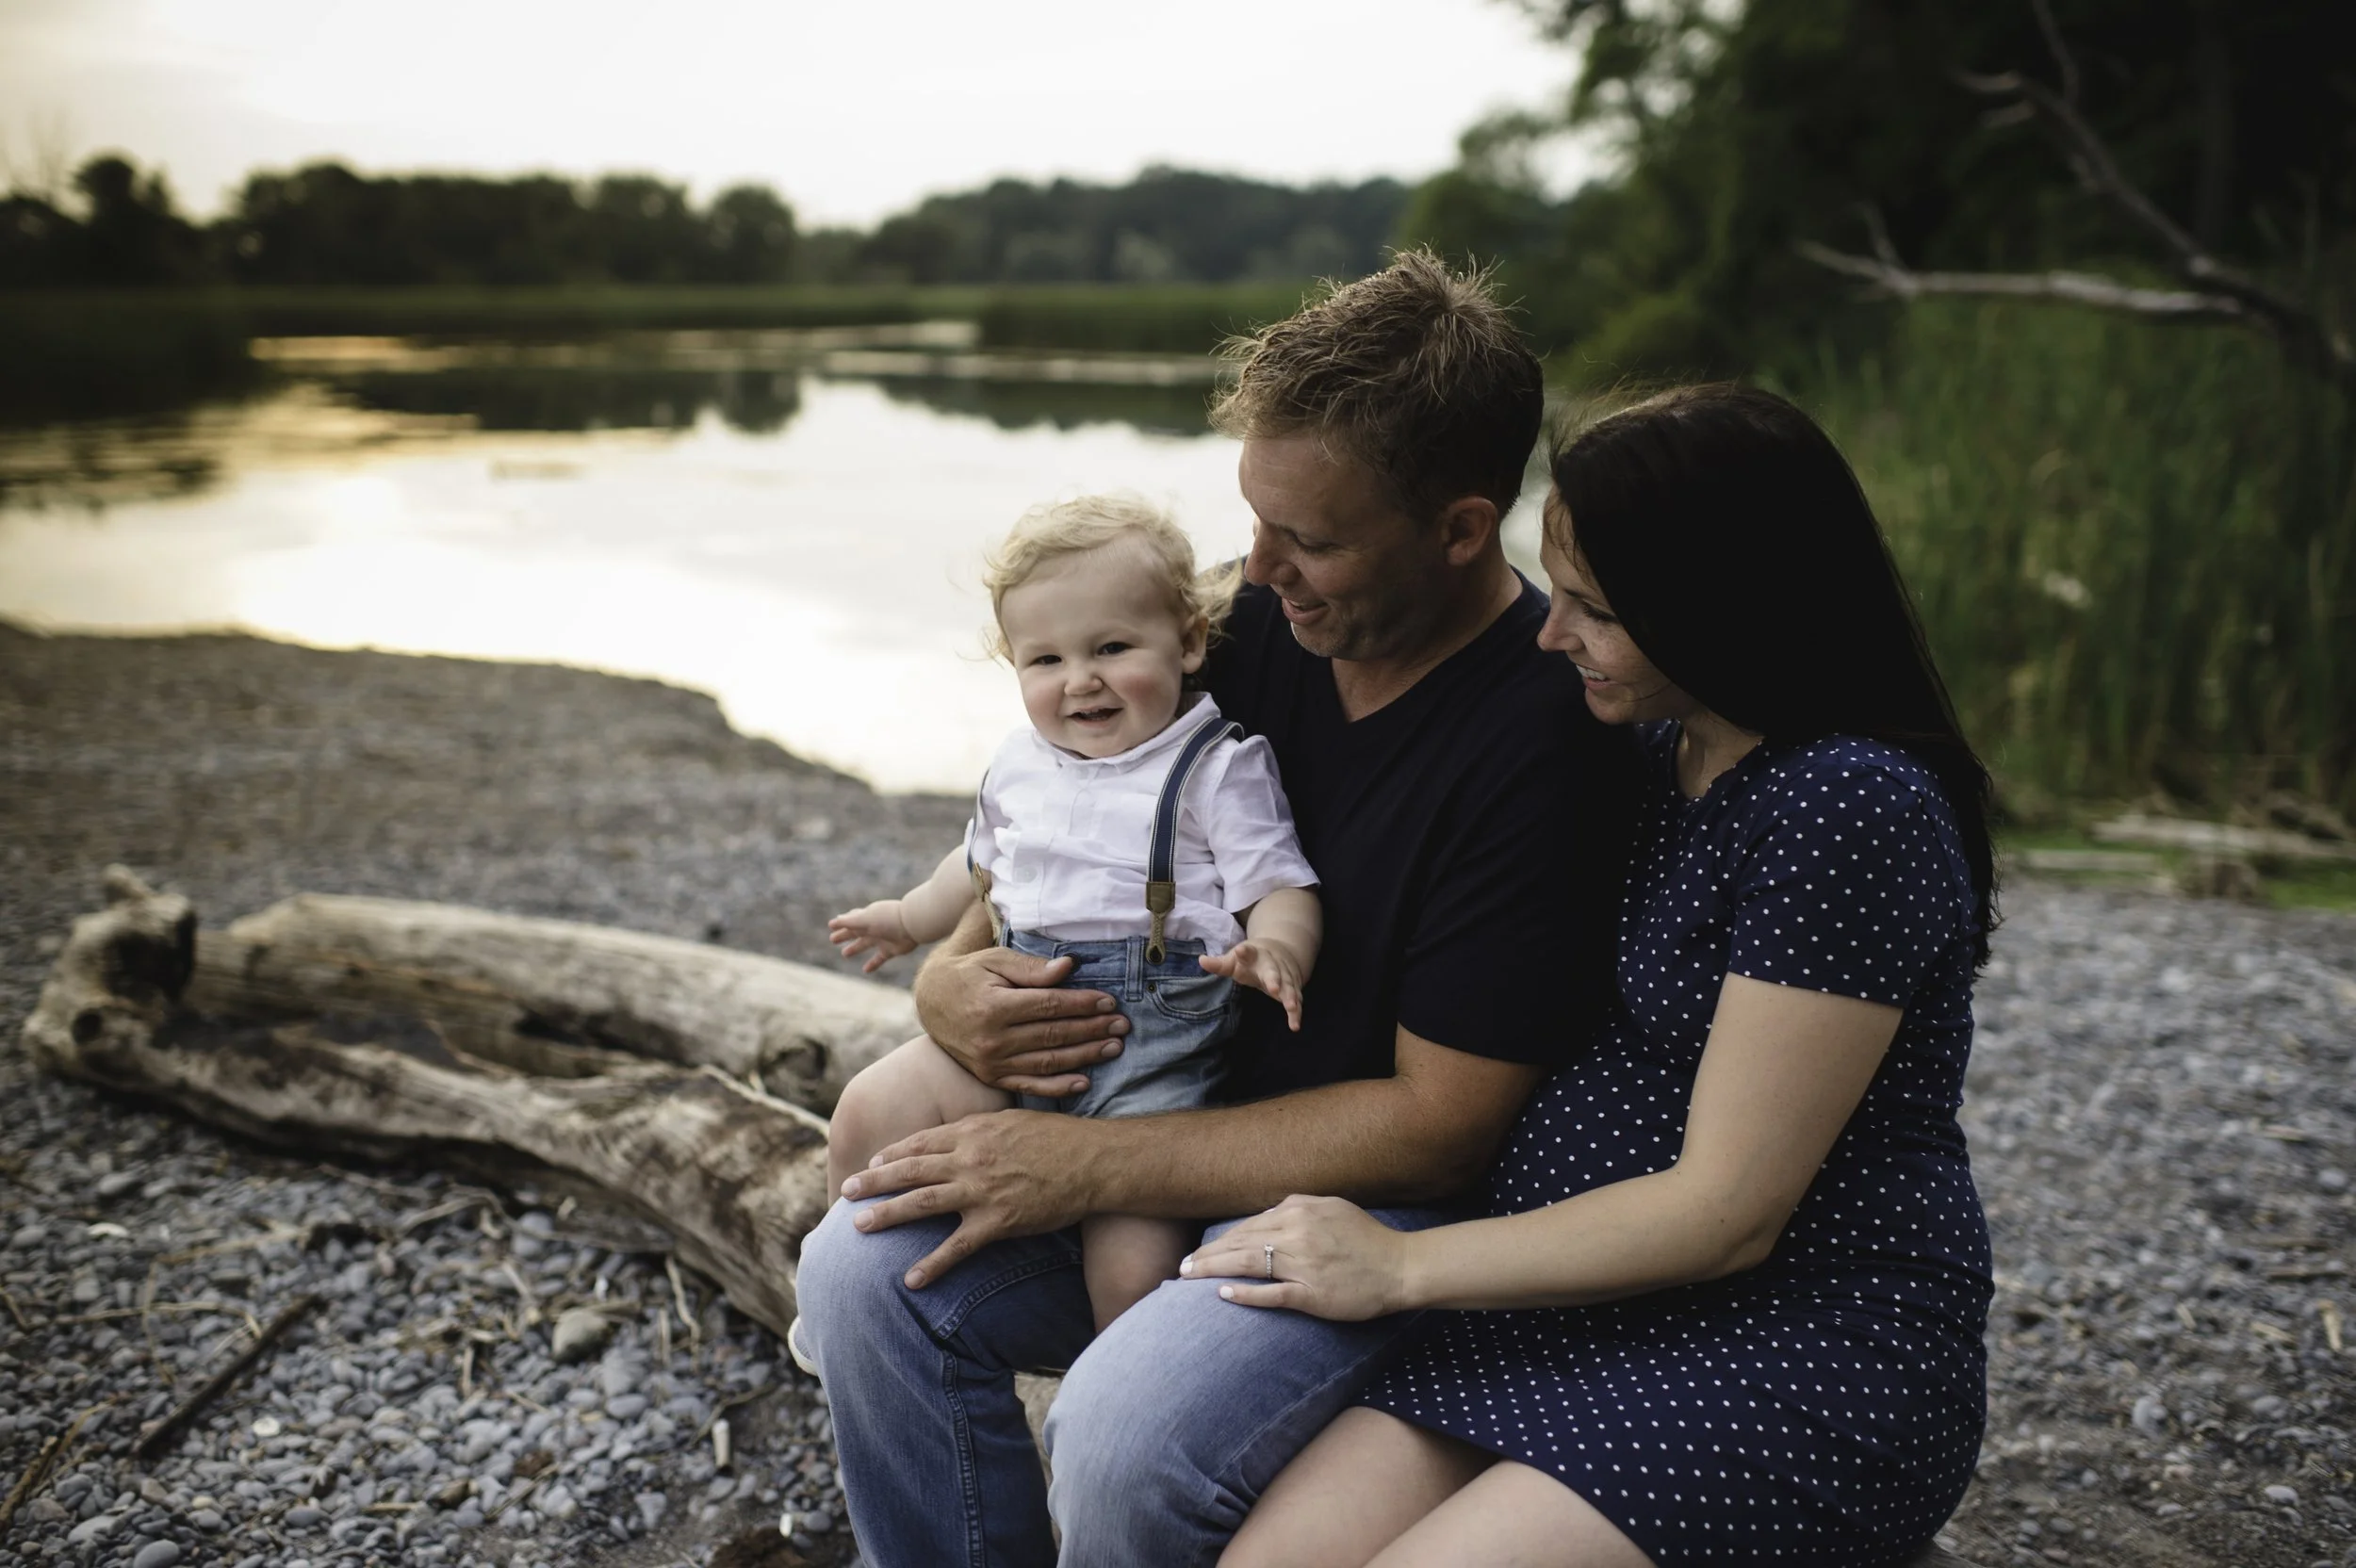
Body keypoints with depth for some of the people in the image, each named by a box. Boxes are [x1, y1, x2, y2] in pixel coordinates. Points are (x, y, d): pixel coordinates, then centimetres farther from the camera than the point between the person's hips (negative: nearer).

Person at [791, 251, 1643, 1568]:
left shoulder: (1552, 738, -22)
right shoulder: (1262, 624, -3)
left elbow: (1436, 1127, -21)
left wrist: (1086, 1168, -20)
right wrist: (953, 977, -12)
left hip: (1399, 1204, -6)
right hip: (1206, 1134, 7)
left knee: (1121, 1434, -28)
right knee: (866, 1272, -10)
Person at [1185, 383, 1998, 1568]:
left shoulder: (1851, 805, -18)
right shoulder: (1652, 753, 9)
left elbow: (1726, 1211, -18)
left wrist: (1400, 1267, -12)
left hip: (1812, 1348, -7)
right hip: (1599, 1302, 7)